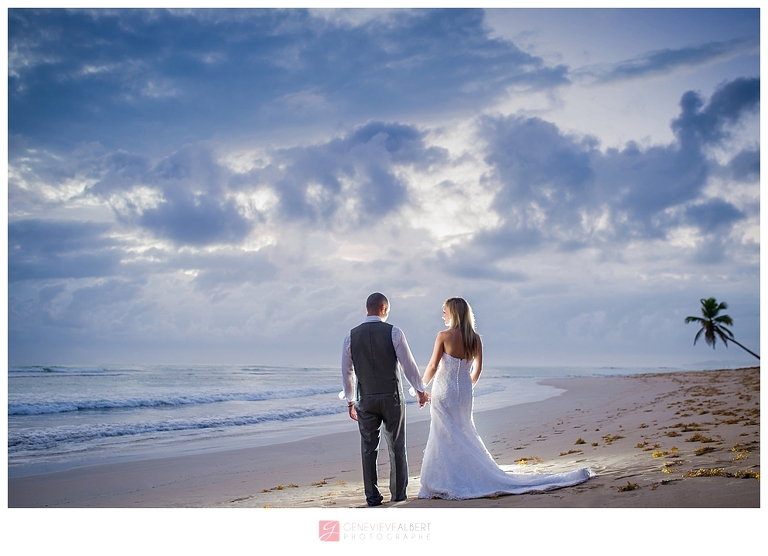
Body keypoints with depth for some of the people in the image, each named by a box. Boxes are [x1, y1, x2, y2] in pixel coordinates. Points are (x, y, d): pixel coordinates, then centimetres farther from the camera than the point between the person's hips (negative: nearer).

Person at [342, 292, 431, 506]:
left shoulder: (351, 336, 2)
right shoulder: (393, 332, -7)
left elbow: (346, 372, 7)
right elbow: (408, 364, -4)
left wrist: (350, 401, 18)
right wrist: (420, 390, 9)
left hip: (365, 399, 2)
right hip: (392, 396, -1)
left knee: (368, 448, 7)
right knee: (396, 447, 10)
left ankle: (372, 496, 10)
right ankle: (398, 494, 16)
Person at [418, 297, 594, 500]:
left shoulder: (444, 336, -12)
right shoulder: (475, 338, 4)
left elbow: (433, 366, -12)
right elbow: (477, 369, 7)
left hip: (444, 391, -6)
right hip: (464, 392, 6)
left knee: (445, 437, 0)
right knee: (464, 436, 15)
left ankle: (447, 484, 3)